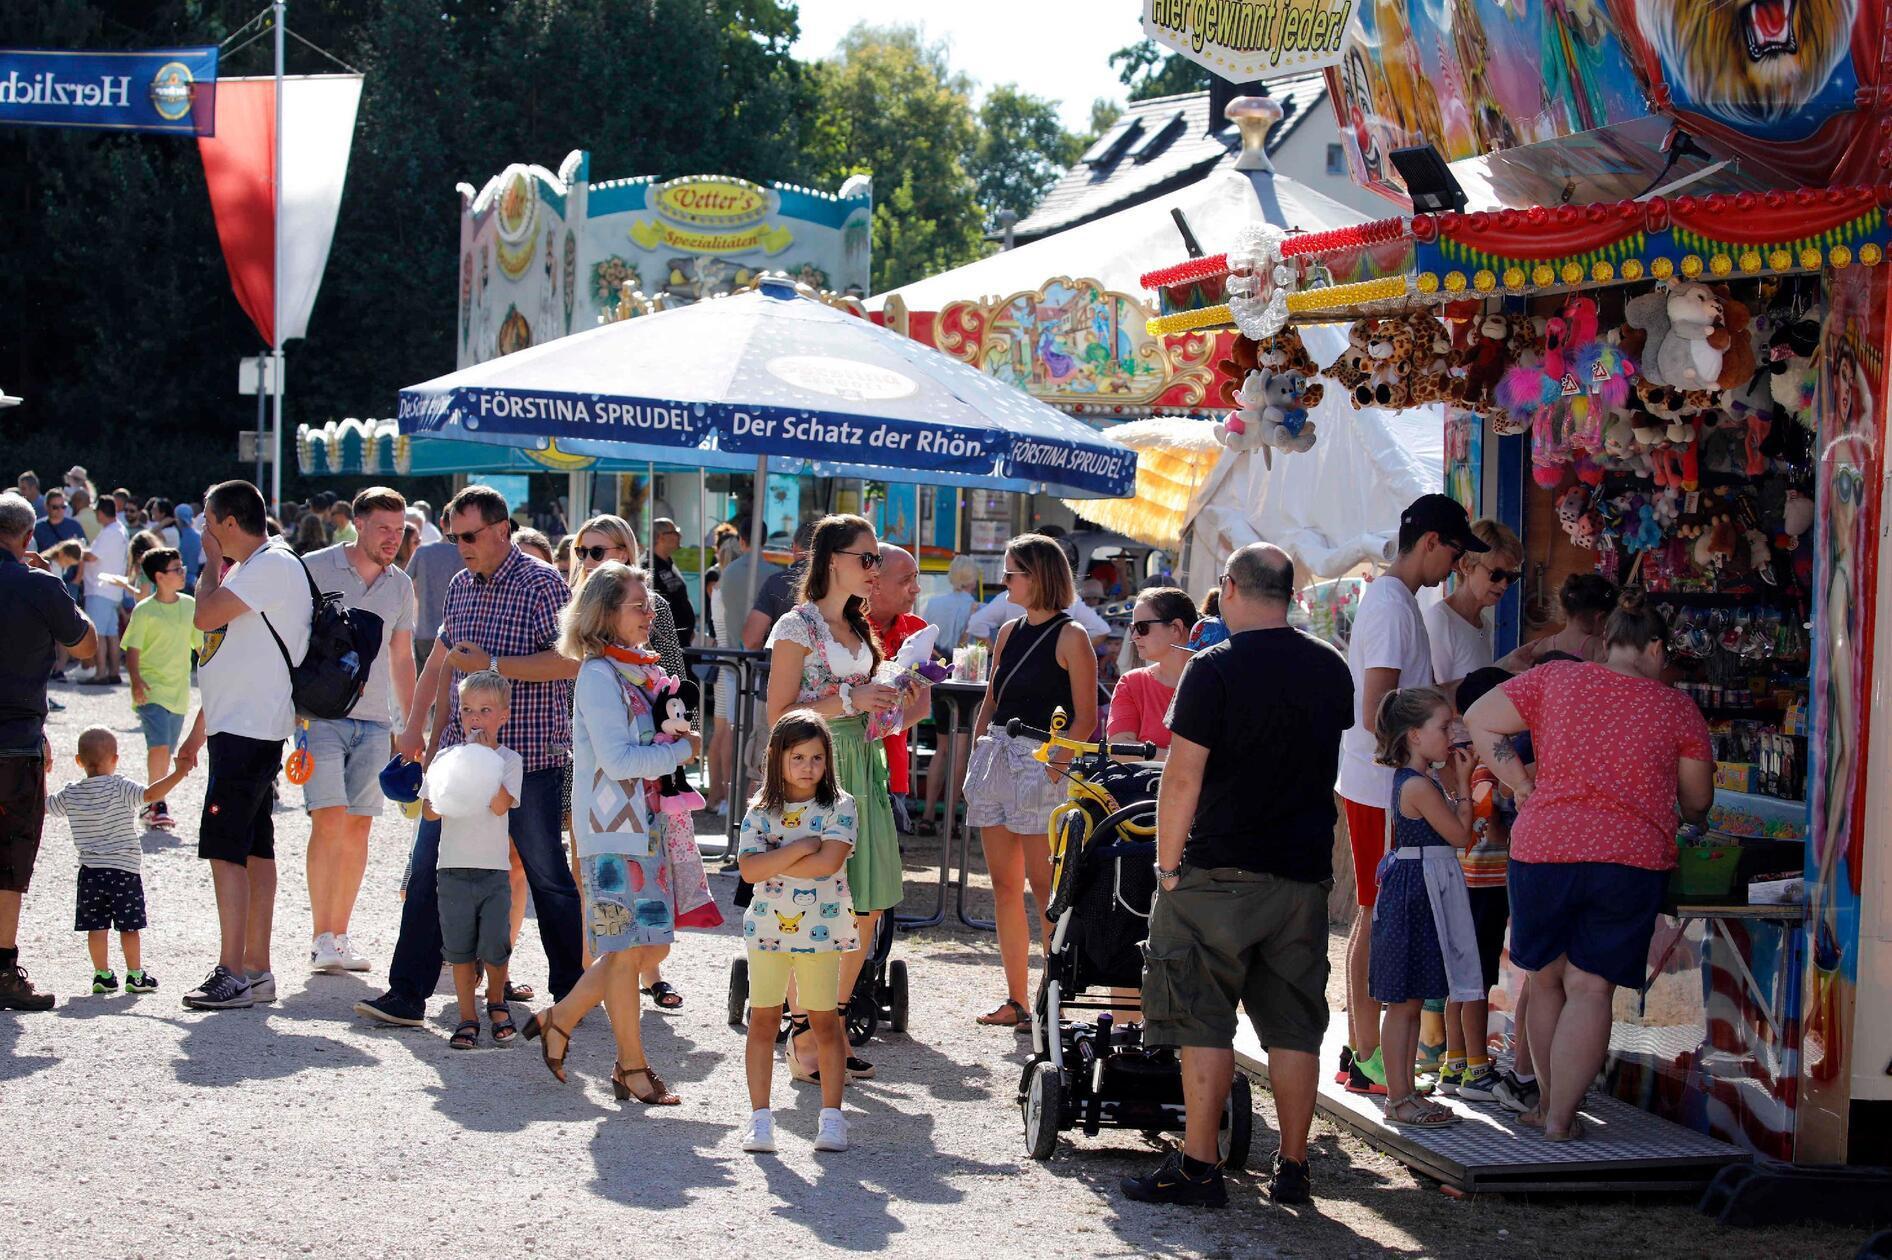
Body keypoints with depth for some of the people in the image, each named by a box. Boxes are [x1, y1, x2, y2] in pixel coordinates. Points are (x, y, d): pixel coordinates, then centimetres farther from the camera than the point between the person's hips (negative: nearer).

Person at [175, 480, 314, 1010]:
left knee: (226, 849, -12)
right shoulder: (248, 570, 20)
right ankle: (256, 970, 13)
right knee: (254, 850, 10)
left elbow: (204, 615, -23)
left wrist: (211, 561, -5)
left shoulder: (274, 566, -13)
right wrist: (199, 729, 26)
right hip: (238, 728, 10)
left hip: (248, 729, -10)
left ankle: (233, 975, -12)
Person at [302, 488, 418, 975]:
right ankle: (320, 939, -7)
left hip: (375, 720, 4)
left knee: (358, 827, 3)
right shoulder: (314, 569, -2)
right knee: (329, 821, -13)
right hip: (321, 712, -4)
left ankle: (339, 936, 10)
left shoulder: (401, 585, 12)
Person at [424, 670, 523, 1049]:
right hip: (454, 868, 2)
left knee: (495, 947, -3)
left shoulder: (508, 759, 3)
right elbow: (428, 810, 3)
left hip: (494, 869, -1)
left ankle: (496, 1003, 22)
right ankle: (467, 1017, 14)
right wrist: (446, 798, -19)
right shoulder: (447, 758, 7)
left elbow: (501, 805, -14)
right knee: (460, 948, 4)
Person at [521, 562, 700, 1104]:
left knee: (637, 947, 10)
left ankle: (559, 1021, 24)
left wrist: (674, 741, 6)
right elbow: (617, 760, -20)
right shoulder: (599, 675, -13)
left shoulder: (637, 671, 15)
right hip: (613, 833, -9)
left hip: (643, 826, 9)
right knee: (627, 949, -2)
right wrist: (682, 751, -11)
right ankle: (632, 1068, 7)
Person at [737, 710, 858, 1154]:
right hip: (767, 928, 1)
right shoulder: (760, 812, 1)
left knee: (824, 1021, 4)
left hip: (821, 930, -1)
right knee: (763, 1019, 3)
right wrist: (802, 847, -17)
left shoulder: (840, 807, -3)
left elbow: (829, 861, -18)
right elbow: (749, 869, -12)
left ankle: (831, 1116, 11)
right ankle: (759, 1117, 9)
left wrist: (773, 863, -13)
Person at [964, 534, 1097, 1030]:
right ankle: (1016, 1001, 12)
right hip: (995, 759, 7)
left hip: (1040, 762, -7)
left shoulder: (1070, 637, -6)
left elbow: (1085, 717, -9)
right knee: (1004, 886, 7)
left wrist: (1057, 761, -18)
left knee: (1044, 886, -7)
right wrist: (976, 756, 10)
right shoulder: (1010, 631, 15)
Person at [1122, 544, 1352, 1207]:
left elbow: (1183, 776, -12)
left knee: (1204, 1025, 0)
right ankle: (1293, 1168, 13)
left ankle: (1198, 1167, 0)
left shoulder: (1215, 668, -11)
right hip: (1305, 873, 5)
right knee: (1294, 1028, 9)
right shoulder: (1332, 668, 7)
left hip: (1221, 872, -5)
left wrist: (1167, 864, -4)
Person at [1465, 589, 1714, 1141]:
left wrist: (1521, 785, 6)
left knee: (1546, 977, 16)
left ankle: (1547, 1103, 24)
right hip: (1634, 857, -1)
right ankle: (1561, 1116, -4)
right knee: (1591, 987, 1)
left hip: (1543, 847, 1)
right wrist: (1691, 819, 37)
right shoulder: (1677, 707, 6)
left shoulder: (1556, 678, 6)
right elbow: (1697, 802, 14)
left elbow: (1479, 721, 3)